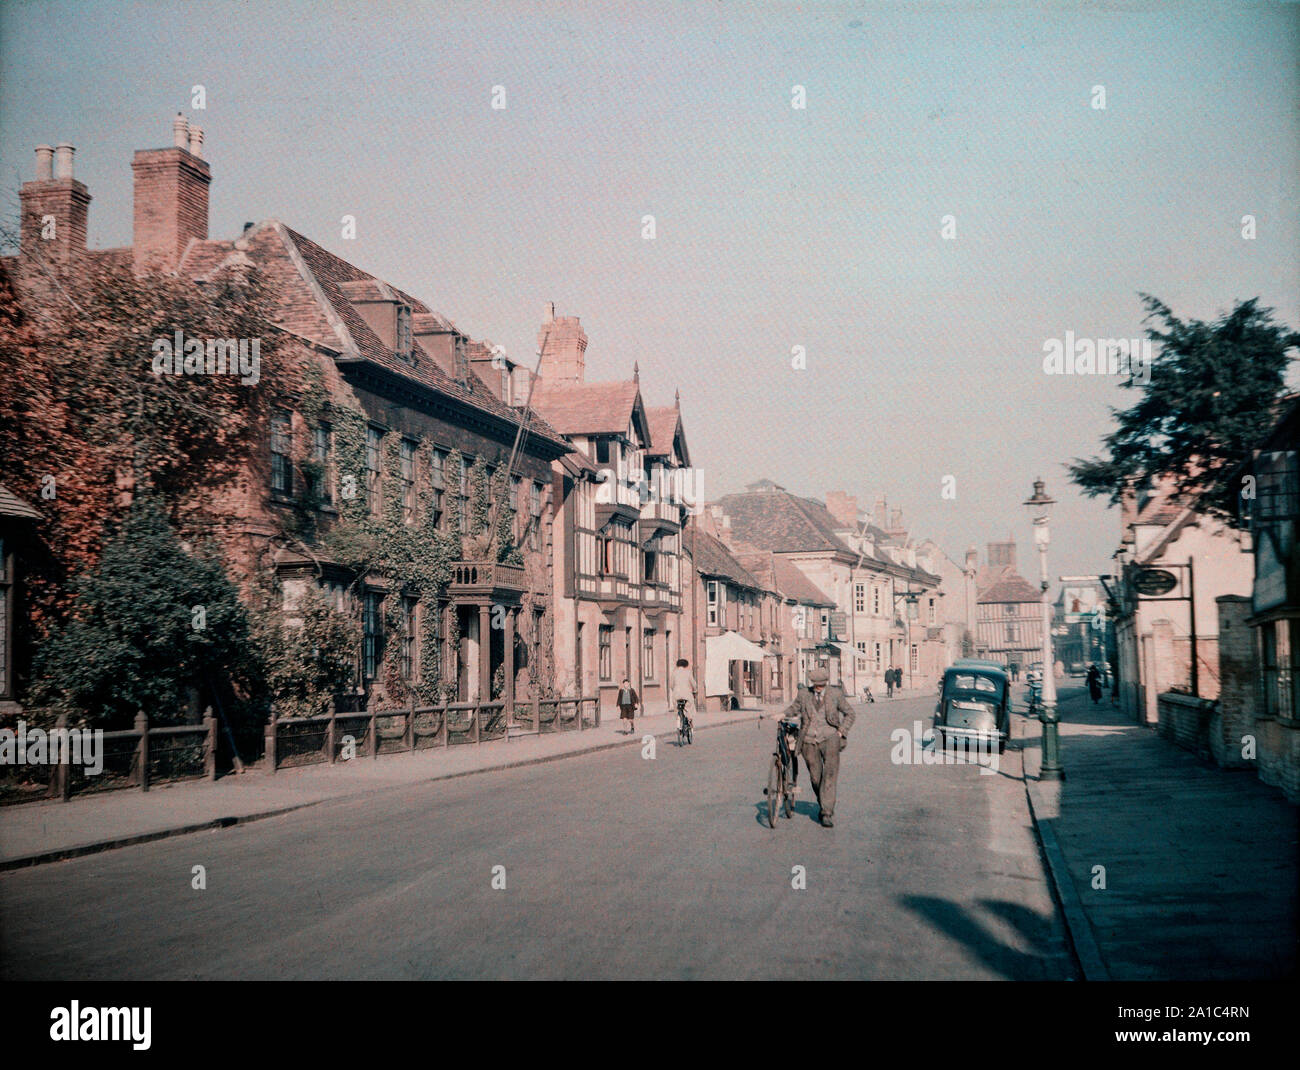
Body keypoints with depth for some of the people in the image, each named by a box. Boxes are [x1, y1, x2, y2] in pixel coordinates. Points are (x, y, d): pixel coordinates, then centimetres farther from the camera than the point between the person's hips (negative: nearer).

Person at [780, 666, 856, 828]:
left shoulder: (835, 694, 2)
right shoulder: (804, 694, 5)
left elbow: (850, 714, 11)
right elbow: (794, 707, 22)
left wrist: (841, 731, 0)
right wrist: (783, 714, 1)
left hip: (829, 738, -2)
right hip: (809, 741, 2)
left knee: (829, 774, -16)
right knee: (815, 777, 6)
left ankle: (827, 814, -16)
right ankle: (822, 805, 32)